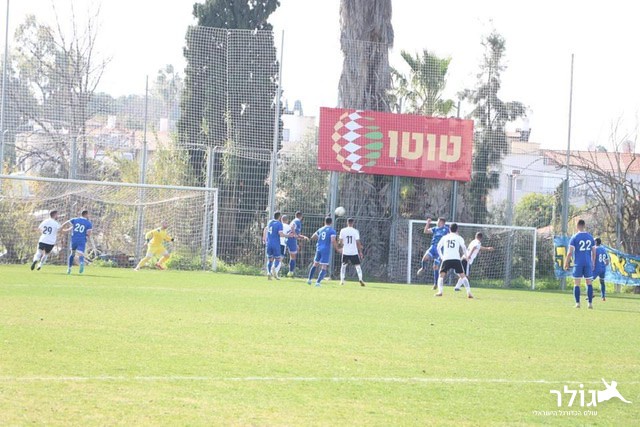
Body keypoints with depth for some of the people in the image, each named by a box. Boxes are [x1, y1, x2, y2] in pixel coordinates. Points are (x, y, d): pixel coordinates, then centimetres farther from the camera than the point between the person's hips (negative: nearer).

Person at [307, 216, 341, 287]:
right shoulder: (332, 231, -6)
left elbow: (312, 237, 16)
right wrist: (337, 249, -7)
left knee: (315, 264, 23)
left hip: (318, 249, 5)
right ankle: (318, 282, -16)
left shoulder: (320, 229, 9)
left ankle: (309, 279, 29)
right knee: (324, 268, -4)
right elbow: (333, 241, -18)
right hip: (326, 251, -5)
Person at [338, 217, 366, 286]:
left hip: (345, 252, 1)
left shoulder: (343, 231, -2)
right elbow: (358, 242, -6)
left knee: (343, 265, 18)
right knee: (358, 266, 4)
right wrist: (360, 252, 0)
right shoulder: (355, 231, -6)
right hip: (354, 252, -1)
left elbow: (340, 242, -1)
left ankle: (342, 280, 11)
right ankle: (360, 279, -14)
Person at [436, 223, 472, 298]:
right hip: (456, 259, 0)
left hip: (446, 259, 1)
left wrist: (441, 256, 28)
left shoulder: (445, 237, 16)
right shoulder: (459, 238, 10)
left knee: (441, 276, 9)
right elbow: (464, 248, 7)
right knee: (463, 276, 6)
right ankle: (469, 293, -4)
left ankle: (440, 291, -12)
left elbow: (438, 247, 18)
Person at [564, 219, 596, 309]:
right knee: (589, 283, 7)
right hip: (588, 263, 3)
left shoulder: (574, 237, -5)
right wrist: (593, 263, 20)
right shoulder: (590, 237, 6)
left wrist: (566, 263, 2)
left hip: (578, 264, -3)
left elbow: (570, 252, -8)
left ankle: (577, 303, -2)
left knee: (576, 283, 2)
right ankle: (590, 303, 4)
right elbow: (594, 252, 9)